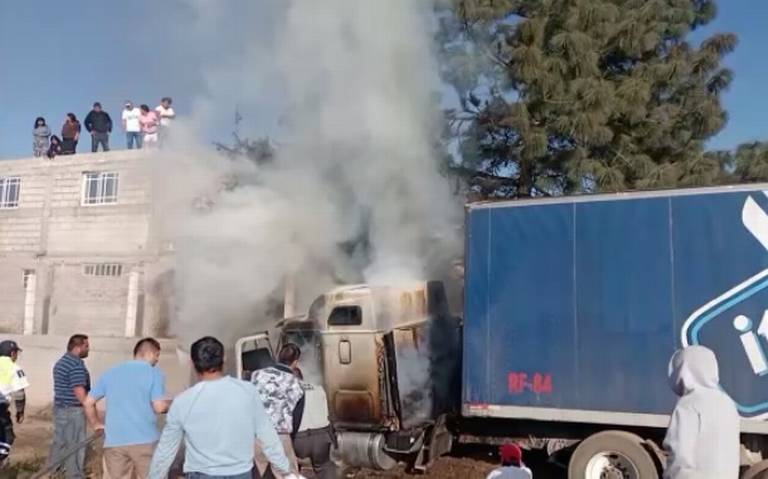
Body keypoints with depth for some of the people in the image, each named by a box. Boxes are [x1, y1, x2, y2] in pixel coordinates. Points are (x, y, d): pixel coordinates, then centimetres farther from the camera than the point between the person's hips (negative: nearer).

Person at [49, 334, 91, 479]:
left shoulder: (60, 362, 14)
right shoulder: (77, 364, -18)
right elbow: (79, 392, -23)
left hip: (59, 407, 9)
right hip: (73, 410, -9)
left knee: (59, 442, 15)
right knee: (75, 445, -1)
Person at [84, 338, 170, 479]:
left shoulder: (111, 373, 13)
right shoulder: (154, 372, -2)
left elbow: (88, 402, 13)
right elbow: (159, 407, -10)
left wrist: (96, 424, 25)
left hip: (114, 442, 4)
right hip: (145, 440, -4)